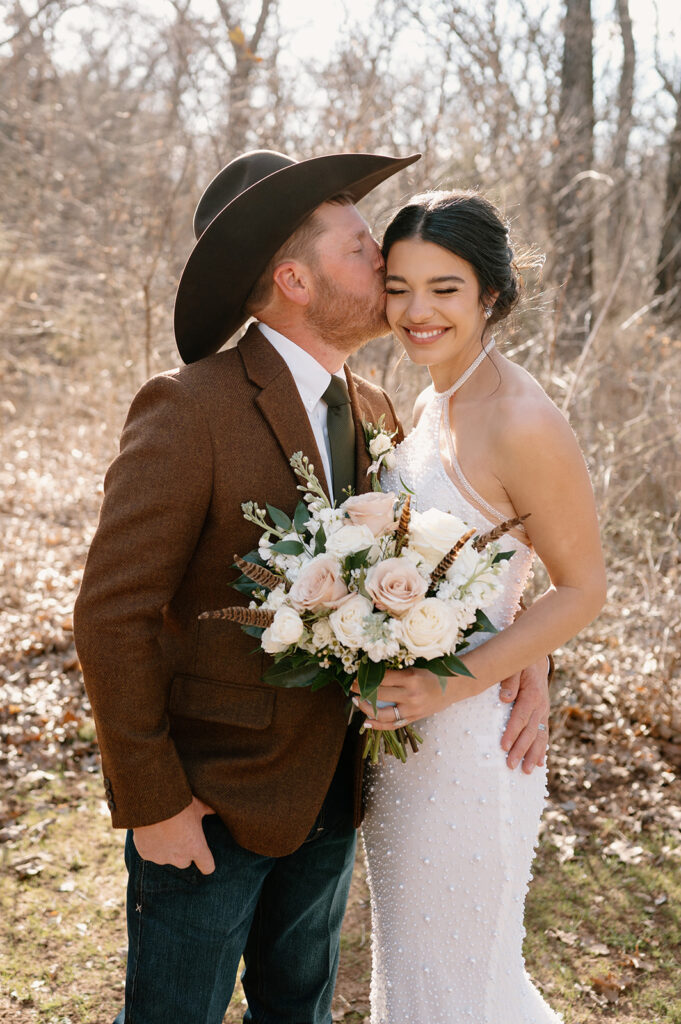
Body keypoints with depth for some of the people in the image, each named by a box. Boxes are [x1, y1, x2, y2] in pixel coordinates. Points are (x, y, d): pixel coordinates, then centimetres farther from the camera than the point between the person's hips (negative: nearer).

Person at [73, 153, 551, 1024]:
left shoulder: (372, 411, 3)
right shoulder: (188, 409, -19)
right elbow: (113, 617, -20)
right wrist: (154, 803, -17)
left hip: (333, 792, 6)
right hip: (213, 800, -6)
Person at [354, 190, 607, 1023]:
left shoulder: (522, 422, -20)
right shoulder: (430, 402, 6)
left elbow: (582, 588, -16)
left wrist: (447, 685, -23)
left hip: (465, 737, -8)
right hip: (400, 728, 9)